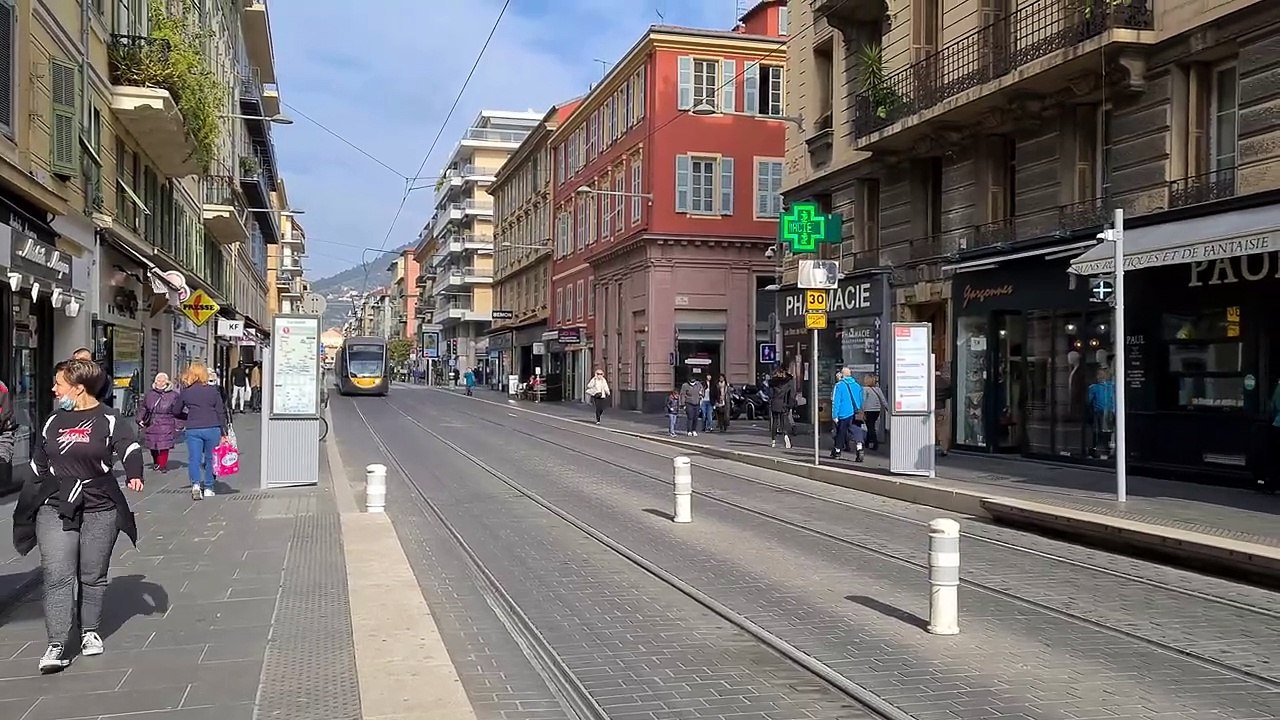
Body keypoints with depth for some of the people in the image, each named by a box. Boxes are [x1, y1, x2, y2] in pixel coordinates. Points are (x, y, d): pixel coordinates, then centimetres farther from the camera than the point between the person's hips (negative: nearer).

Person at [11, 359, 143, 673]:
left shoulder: (108, 419, -3)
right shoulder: (54, 422, 11)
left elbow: (129, 449, -14)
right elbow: (39, 464, 20)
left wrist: (134, 475, -34)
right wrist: (30, 505, 22)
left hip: (99, 509, -3)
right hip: (55, 509, 3)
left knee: (93, 576, 9)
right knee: (57, 576, -7)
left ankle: (90, 631, 27)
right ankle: (57, 645, -7)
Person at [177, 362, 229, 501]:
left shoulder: (185, 391, 3)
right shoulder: (213, 390, 0)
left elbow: (177, 412, 12)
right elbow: (221, 413, 0)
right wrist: (223, 433, 5)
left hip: (193, 430, 0)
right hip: (212, 429, 0)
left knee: (194, 458, 2)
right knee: (210, 458, 11)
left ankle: (195, 484, -19)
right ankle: (208, 488, 15)